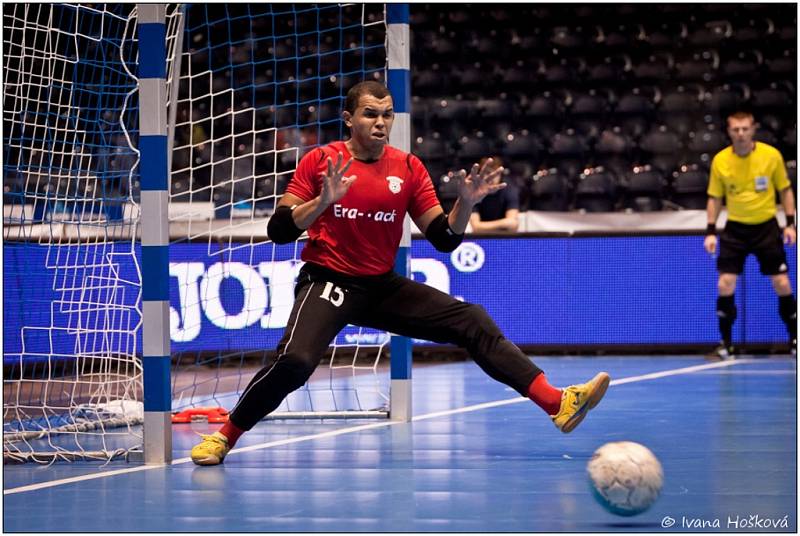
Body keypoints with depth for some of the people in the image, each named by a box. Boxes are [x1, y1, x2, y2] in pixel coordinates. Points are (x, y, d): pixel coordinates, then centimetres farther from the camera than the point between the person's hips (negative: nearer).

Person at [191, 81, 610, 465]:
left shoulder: (408, 168, 2)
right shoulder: (320, 161, -7)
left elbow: (444, 239, 3)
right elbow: (278, 231, -11)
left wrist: (465, 203, -15)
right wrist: (323, 201, -27)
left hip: (383, 287, 4)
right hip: (328, 283, -4)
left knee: (473, 322, -6)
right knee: (294, 361, -30)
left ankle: (558, 404, -5)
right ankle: (224, 437, -10)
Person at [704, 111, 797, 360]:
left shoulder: (772, 155, -8)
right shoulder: (720, 160, -5)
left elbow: (785, 190, 2)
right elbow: (715, 198, 4)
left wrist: (790, 223, -4)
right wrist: (711, 231, -3)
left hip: (766, 226, -1)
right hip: (735, 228, 1)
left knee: (782, 285, -2)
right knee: (725, 285, -8)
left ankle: (794, 339, 15)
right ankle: (726, 344, 4)